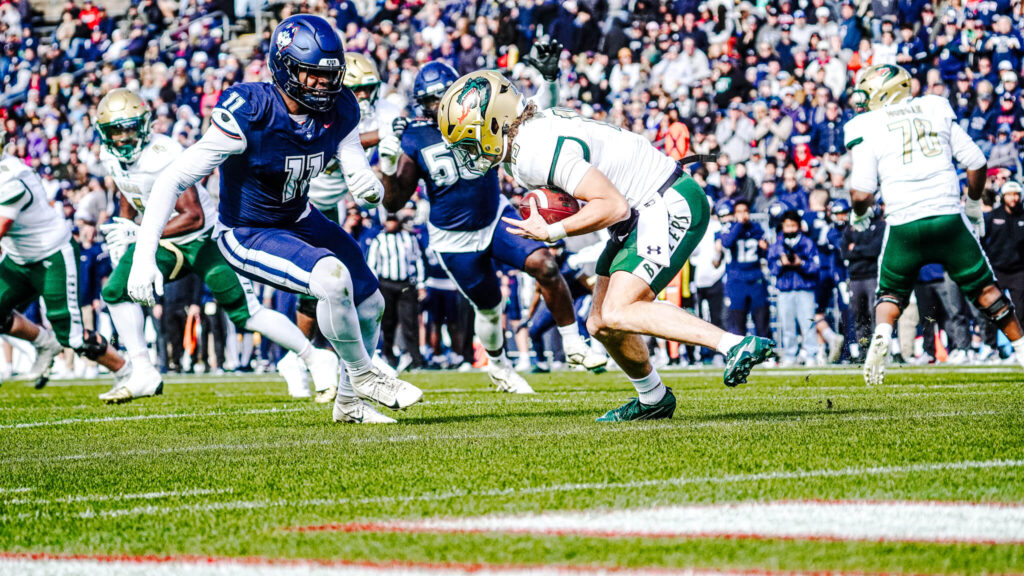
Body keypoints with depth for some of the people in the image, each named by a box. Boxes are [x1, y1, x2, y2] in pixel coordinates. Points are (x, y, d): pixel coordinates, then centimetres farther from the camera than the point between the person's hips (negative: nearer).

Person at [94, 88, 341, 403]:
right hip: (163, 244, 7)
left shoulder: (163, 155, -29)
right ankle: (144, 375, -4)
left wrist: (140, 234, -33)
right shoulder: (111, 158, -4)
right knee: (116, 291, -10)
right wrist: (122, 233, 5)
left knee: (246, 312, -9)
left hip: (204, 239, -7)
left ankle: (317, 360, 4)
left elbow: (193, 217, -30)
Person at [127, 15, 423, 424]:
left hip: (299, 221, 8)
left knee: (369, 304, 12)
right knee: (333, 278, -29)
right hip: (246, 236, -8)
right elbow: (174, 180, -29)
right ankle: (363, 376, -4)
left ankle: (349, 401, 36)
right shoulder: (249, 114, -31)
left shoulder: (338, 113, -13)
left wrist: (371, 187, -33)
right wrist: (143, 258, -36)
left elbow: (362, 182, -5)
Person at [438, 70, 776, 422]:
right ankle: (653, 399, 31)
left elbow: (615, 207, -26)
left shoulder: (540, 152, -24)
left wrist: (551, 232, -20)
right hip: (644, 213, 10)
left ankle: (737, 346, -26)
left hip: (671, 208, -10)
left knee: (618, 314, -22)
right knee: (601, 325, 13)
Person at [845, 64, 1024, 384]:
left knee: (891, 295, 18)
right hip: (948, 218, 1)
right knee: (984, 289, 16)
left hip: (903, 226, -1)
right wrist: (973, 204, 24)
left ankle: (881, 336, -10)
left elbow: (862, 192, -6)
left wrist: (859, 216, 16)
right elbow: (975, 162, 9)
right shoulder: (936, 109, 10)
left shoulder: (867, 126, 1)